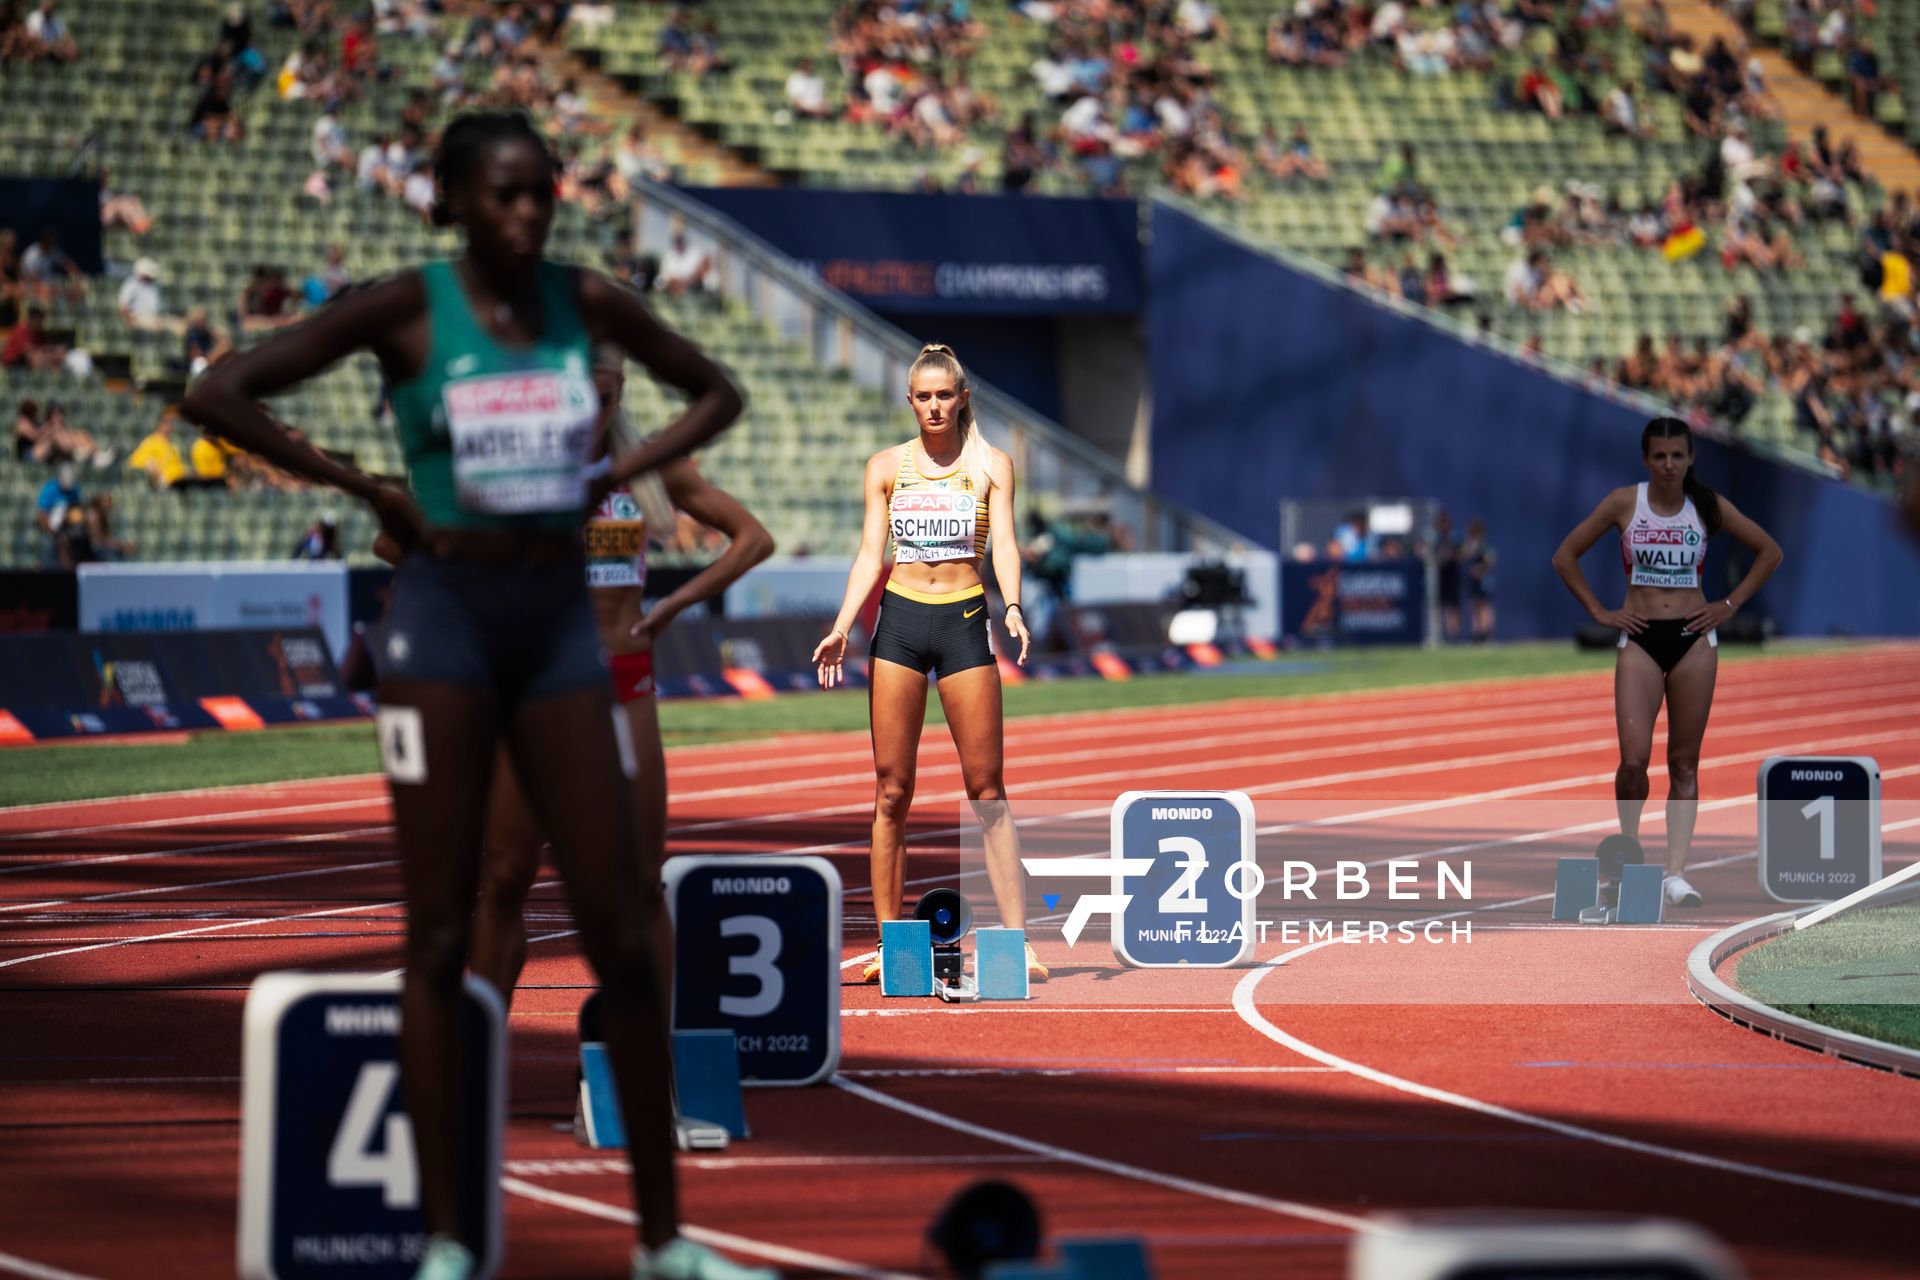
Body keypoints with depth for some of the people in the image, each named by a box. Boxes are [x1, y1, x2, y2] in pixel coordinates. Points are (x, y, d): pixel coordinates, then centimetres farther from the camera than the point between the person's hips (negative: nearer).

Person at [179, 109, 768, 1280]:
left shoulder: (586, 302, 5)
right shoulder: (406, 309, -5)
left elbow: (714, 394, 20)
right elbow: (220, 395, -8)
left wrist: (613, 478, 6)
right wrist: (366, 491, -7)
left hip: (562, 620, 4)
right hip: (446, 614, -4)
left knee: (622, 933, 0)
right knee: (441, 938, -2)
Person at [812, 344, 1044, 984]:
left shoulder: (991, 465, 5)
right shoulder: (887, 467, 9)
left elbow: (1004, 544, -5)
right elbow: (871, 554, 7)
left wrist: (1013, 609, -23)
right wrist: (841, 629, -5)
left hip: (965, 621, -1)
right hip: (900, 621, 1)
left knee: (986, 788, -3)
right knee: (891, 789, -1)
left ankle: (1016, 938, -4)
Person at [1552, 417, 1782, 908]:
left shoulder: (1708, 507, 1)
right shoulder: (1624, 503, -1)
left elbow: (1769, 551, 12)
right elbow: (1566, 556, 6)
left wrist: (1732, 604, 4)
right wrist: (1599, 612, 1)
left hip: (1694, 637, 1)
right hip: (1640, 639, -1)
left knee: (1684, 763, 1)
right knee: (1633, 759, -13)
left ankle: (1676, 873, 1)